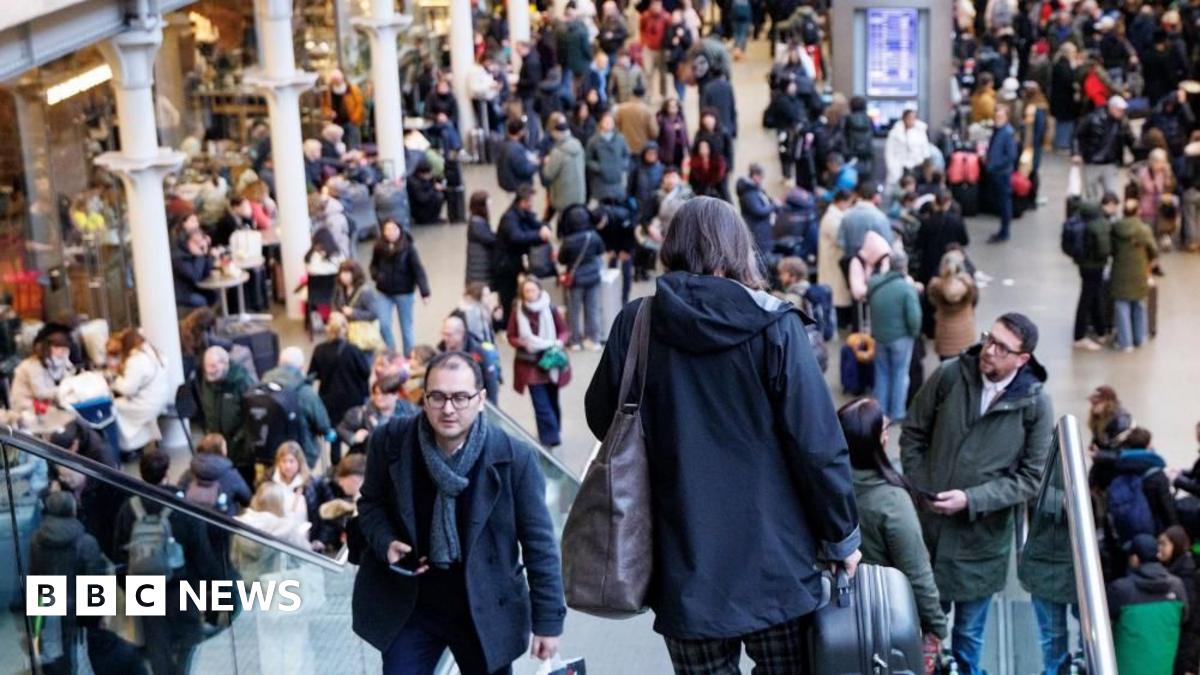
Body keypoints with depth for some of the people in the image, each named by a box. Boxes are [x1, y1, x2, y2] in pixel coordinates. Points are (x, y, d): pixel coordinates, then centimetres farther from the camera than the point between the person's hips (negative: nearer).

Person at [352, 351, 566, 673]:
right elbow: (371, 503, 7)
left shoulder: (514, 458, -17)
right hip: (409, 606, 1)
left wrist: (548, 619, -8)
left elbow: (539, 544, -10)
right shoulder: (391, 442, -11)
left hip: (486, 610, -1)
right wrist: (386, 543, -14)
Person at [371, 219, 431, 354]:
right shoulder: (379, 247, -5)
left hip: (404, 292, -2)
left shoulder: (408, 247, -14)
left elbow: (418, 270, -15)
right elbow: (374, 265, 13)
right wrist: (377, 275, -9)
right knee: (383, 325, -3)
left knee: (406, 327, 9)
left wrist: (424, 292, -22)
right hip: (384, 292, 3)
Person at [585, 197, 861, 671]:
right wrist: (841, 534, 2)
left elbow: (601, 419, 11)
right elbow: (816, 441, -9)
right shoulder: (773, 325, -8)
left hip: (683, 562, 2)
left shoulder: (635, 324, -2)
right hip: (772, 557, -1)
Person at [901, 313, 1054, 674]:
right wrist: (920, 491, -3)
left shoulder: (1035, 404, -9)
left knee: (969, 633, 12)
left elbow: (1030, 478, -6)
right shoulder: (949, 376, -7)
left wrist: (971, 499, -15)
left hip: (981, 537, -1)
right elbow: (913, 434, 5)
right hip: (928, 525, 1)